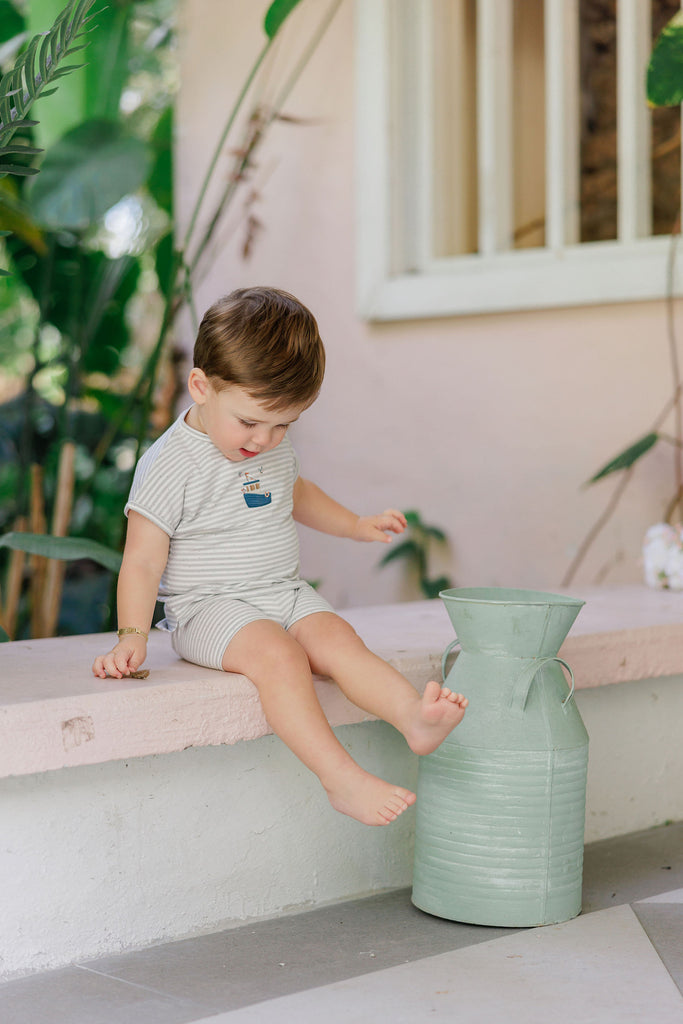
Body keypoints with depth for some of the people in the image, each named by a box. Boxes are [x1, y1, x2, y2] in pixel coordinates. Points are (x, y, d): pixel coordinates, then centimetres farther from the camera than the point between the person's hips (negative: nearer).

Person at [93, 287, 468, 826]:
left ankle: (414, 716, -43)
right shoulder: (171, 466, -11)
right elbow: (142, 562, -11)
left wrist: (357, 525, 28)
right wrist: (132, 635, -23)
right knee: (276, 653, -34)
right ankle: (342, 778, -40)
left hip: (286, 594, 6)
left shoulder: (275, 447, 10)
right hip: (210, 606, -6)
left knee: (338, 638, -24)